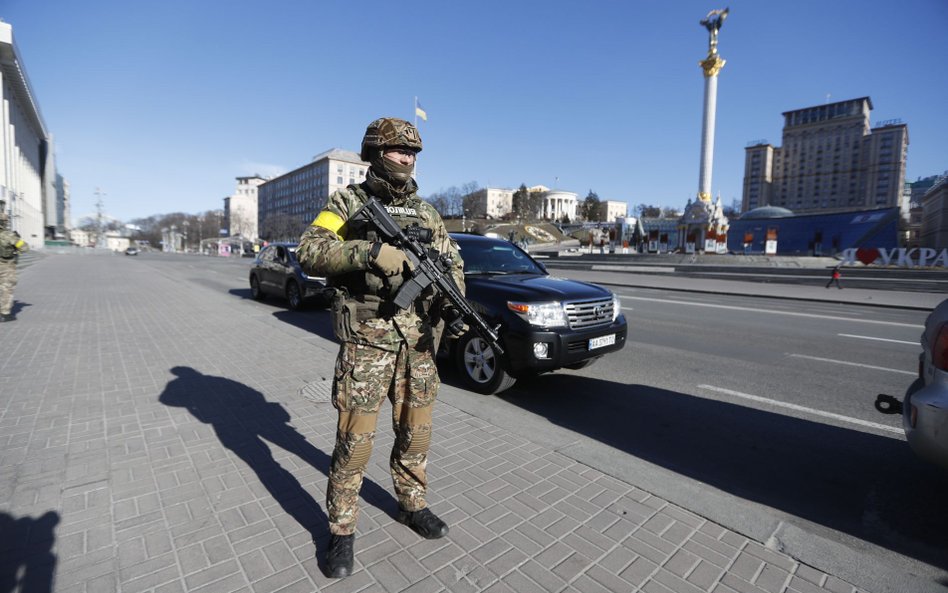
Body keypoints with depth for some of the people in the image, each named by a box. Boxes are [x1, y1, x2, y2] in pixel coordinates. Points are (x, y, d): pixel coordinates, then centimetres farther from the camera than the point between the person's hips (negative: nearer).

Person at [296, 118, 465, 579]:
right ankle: (341, 530, 25)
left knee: (416, 433, 15)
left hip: (418, 338, 5)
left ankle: (412, 505, 38)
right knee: (355, 440, 2)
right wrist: (369, 251, -25)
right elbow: (309, 252, -12)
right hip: (367, 338, -4)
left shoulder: (426, 212, 12)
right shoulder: (347, 203, 0)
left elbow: (452, 263, 13)